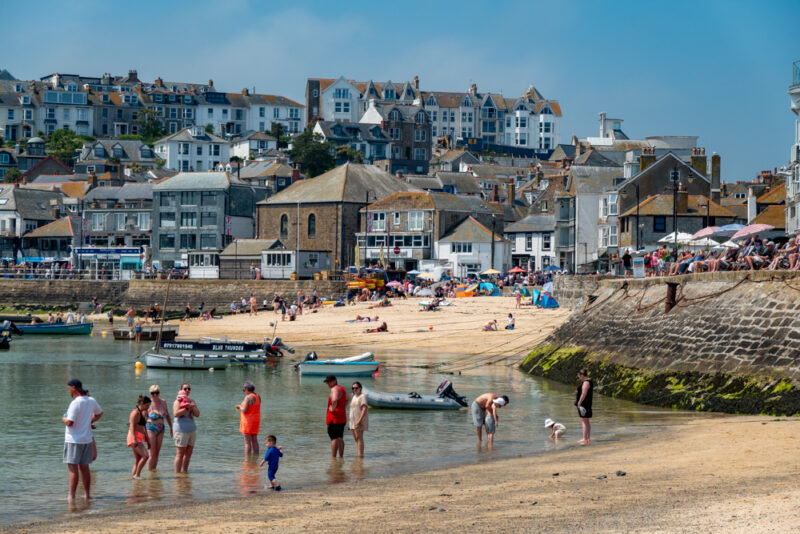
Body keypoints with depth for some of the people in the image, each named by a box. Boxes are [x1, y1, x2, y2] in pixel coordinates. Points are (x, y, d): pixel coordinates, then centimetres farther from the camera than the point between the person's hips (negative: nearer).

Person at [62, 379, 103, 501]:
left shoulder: (75, 403, -18)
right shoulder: (91, 401, 6)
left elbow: (70, 422, -23)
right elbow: (99, 413, 26)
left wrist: (64, 419, -2)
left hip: (74, 440, -7)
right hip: (87, 439, 7)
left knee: (73, 468, -5)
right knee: (84, 468, 13)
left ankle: (71, 495, -6)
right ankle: (87, 493, 16)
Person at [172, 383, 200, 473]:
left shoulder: (192, 402, 16)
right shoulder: (178, 401, -4)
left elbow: (197, 414, 7)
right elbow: (175, 414, -21)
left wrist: (193, 407, -10)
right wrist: (187, 408, -22)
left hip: (192, 430, 7)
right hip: (181, 430, -7)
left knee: (189, 452, 7)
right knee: (180, 453, -9)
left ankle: (184, 471, 14)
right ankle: (177, 473, -8)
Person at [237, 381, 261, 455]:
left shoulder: (248, 397, -19)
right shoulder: (258, 396, 7)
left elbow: (244, 410, -23)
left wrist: (240, 406, -2)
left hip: (248, 421, -8)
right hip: (256, 420, 8)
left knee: (247, 442, -5)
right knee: (254, 440, 12)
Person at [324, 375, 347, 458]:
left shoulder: (334, 389, -14)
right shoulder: (342, 389, 16)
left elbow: (335, 400, -35)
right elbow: (347, 400, 34)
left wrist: (333, 409, -20)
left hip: (334, 417, -9)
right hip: (342, 418, 9)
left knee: (334, 438, -8)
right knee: (340, 438, 14)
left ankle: (333, 458, -10)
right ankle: (341, 456, 16)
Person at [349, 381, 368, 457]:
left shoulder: (362, 397, -10)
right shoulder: (354, 396, 18)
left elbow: (364, 409, -19)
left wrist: (360, 420, -27)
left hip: (360, 421, -9)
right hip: (353, 421, 9)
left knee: (359, 438, -12)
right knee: (355, 439, 9)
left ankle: (360, 455, -14)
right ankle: (357, 454, 12)